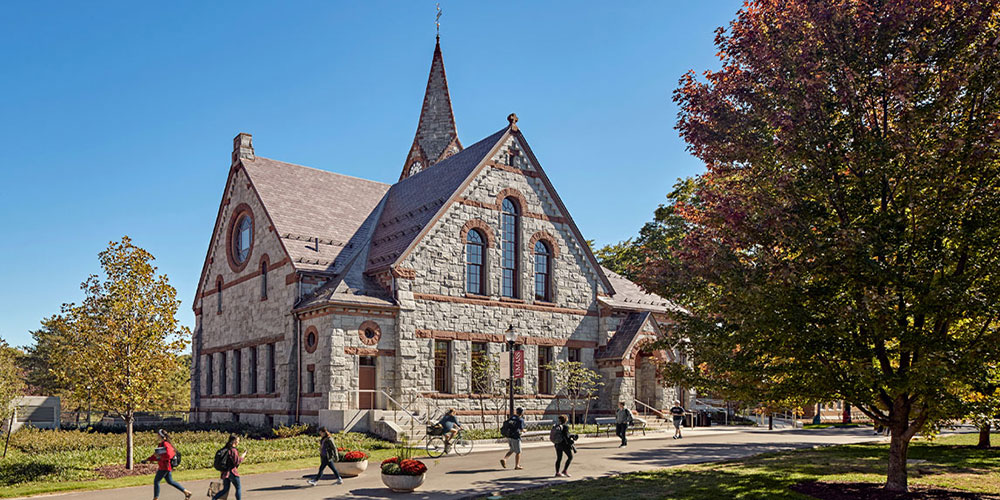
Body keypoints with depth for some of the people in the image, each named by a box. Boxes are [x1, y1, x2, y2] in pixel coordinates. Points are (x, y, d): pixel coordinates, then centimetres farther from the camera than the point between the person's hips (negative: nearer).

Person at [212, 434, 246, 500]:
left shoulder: (226, 449, 9)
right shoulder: (234, 450, -16)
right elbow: (237, 462, -19)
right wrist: (242, 456, -6)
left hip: (225, 472, 7)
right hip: (232, 472, -7)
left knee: (225, 489, 12)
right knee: (238, 488, 9)